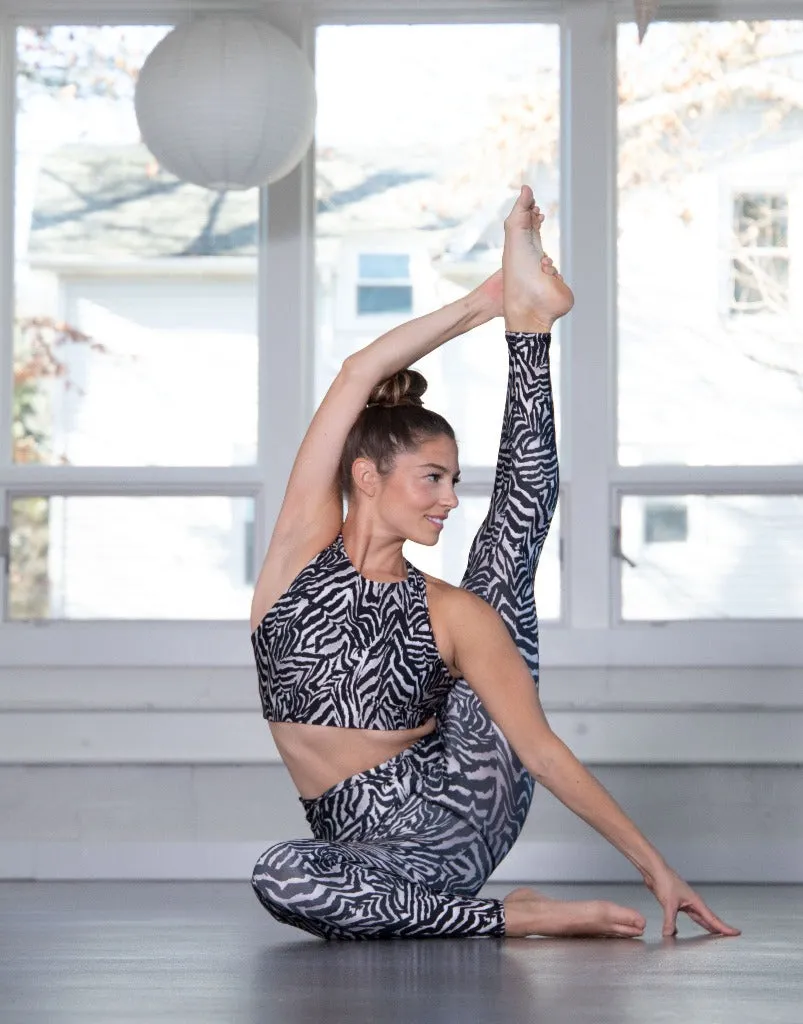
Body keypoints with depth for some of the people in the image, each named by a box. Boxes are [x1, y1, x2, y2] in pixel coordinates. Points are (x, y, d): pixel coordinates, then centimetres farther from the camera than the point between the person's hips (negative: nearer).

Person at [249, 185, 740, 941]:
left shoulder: (454, 615, 0)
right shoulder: (305, 545, 1)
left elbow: (541, 747, -4)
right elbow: (358, 376, -6)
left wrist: (653, 864, -9)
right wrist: (480, 304, -4)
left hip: (467, 810, -1)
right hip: (377, 848, 1)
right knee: (281, 878, -40)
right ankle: (510, 920, -27)